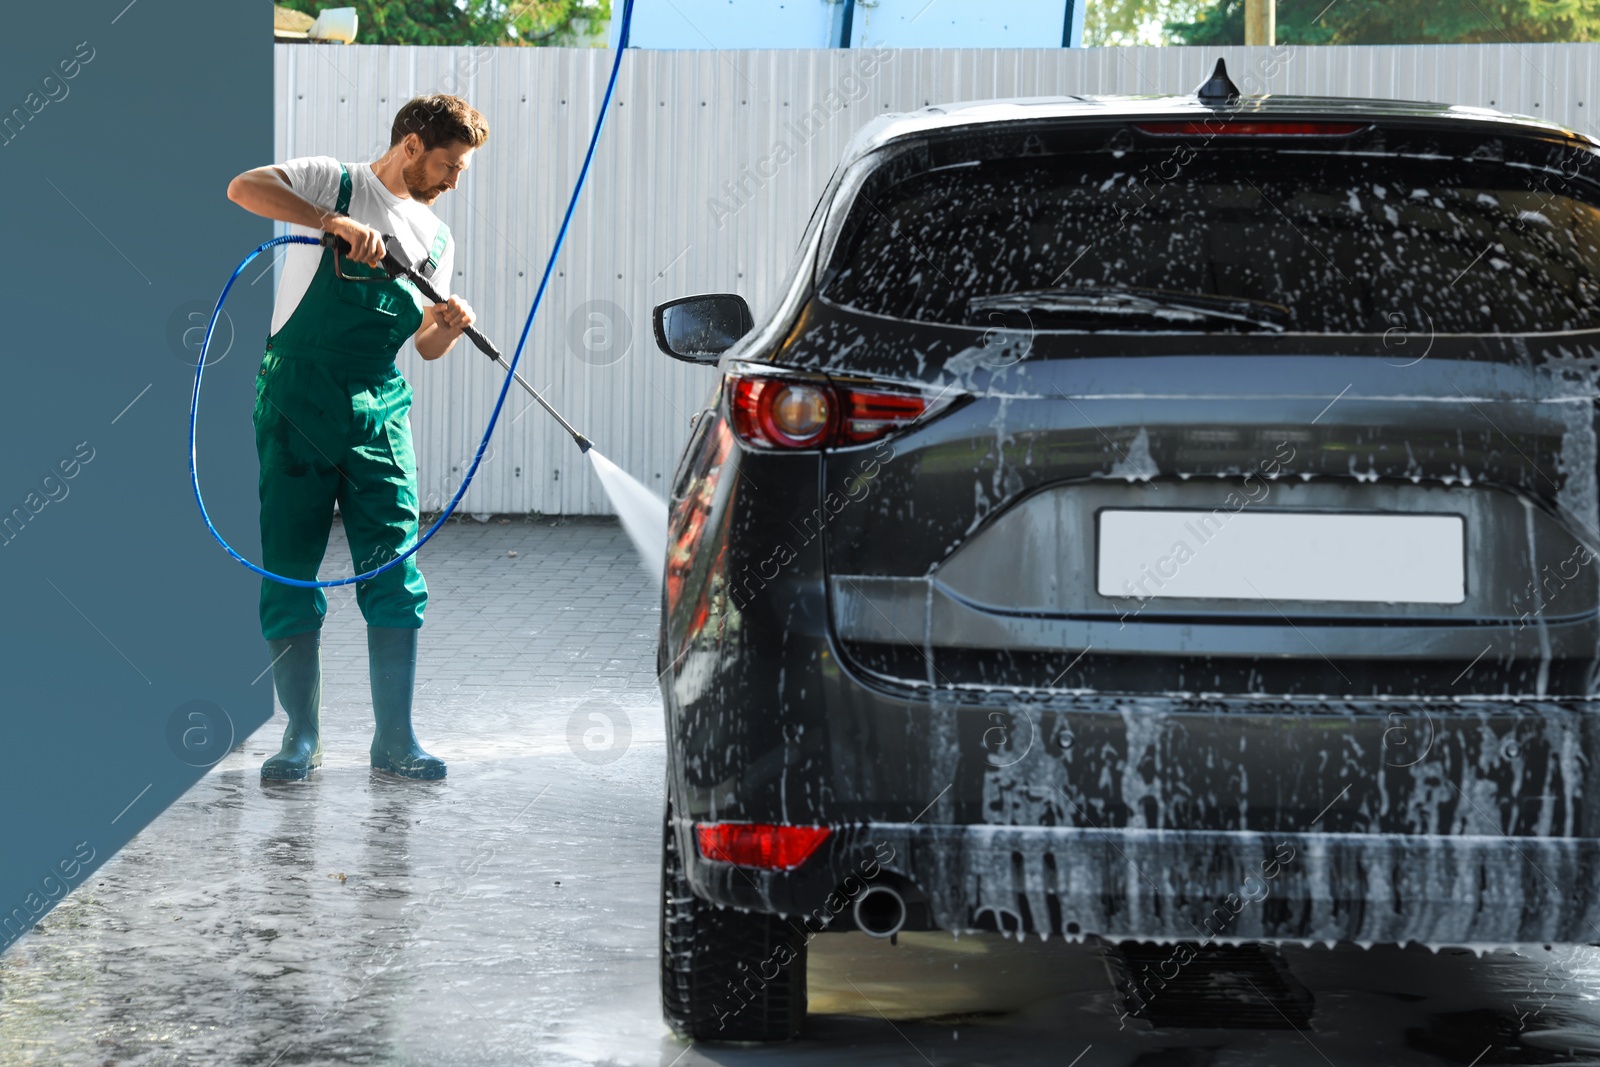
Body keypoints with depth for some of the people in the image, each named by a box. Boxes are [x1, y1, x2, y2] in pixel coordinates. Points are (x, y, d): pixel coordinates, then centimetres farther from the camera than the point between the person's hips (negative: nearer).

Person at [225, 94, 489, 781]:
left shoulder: (437, 240, 18)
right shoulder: (335, 183, 1)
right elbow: (244, 188, -16)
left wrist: (449, 326, -4)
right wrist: (333, 221, -25)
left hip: (379, 411, 4)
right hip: (296, 403, -4)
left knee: (396, 575, -2)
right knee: (288, 570, -1)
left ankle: (393, 739, 4)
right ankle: (302, 737, 7)